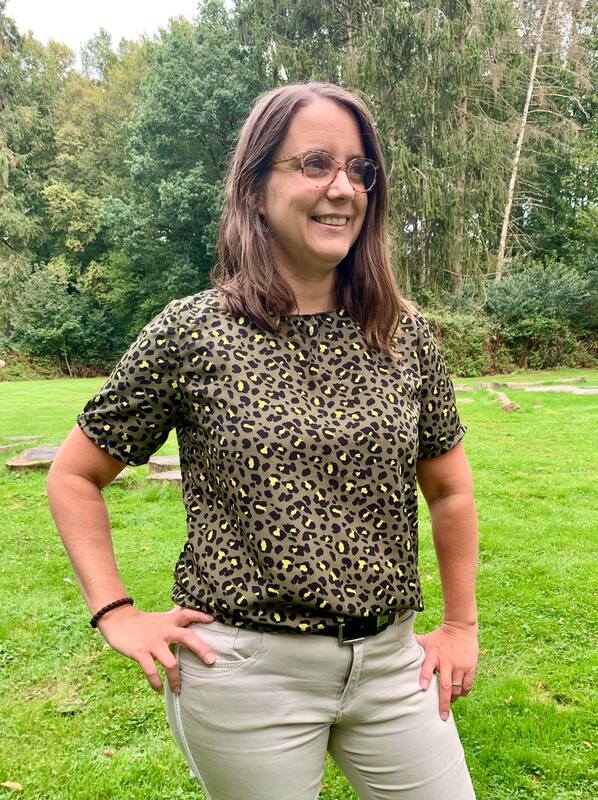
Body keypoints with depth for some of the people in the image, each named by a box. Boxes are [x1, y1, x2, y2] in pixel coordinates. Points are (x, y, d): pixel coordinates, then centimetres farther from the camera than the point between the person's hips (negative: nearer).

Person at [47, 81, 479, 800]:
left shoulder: (405, 334, 0)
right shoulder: (192, 332, -9)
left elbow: (449, 488, 11)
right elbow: (72, 477, 0)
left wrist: (461, 624, 11)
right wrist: (117, 616, -5)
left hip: (391, 659, 4)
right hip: (247, 666, -3)